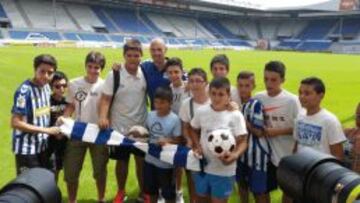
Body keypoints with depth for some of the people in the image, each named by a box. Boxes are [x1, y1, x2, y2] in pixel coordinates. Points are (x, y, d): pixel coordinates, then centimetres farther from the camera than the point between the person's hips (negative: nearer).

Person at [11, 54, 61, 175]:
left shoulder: (47, 87, 2)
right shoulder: (24, 91, -20)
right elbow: (15, 123, -22)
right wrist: (46, 130, -19)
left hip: (43, 146, 7)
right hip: (26, 148, -7)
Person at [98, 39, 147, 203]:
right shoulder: (114, 75, -11)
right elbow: (105, 99, -14)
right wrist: (103, 117, -27)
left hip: (141, 127, 2)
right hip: (120, 128, -2)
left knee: (142, 161, 11)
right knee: (122, 161, 13)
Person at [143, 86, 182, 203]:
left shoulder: (174, 119, -16)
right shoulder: (150, 115, -2)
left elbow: (178, 141, -12)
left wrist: (167, 141, -30)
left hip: (166, 162, -5)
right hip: (150, 159, 5)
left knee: (168, 193, 12)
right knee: (151, 190, 23)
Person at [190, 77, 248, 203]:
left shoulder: (236, 116, -12)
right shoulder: (201, 111, -3)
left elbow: (242, 142, -11)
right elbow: (194, 130, 13)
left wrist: (235, 155, -30)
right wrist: (197, 147, -4)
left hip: (224, 170, -3)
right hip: (202, 166, 3)